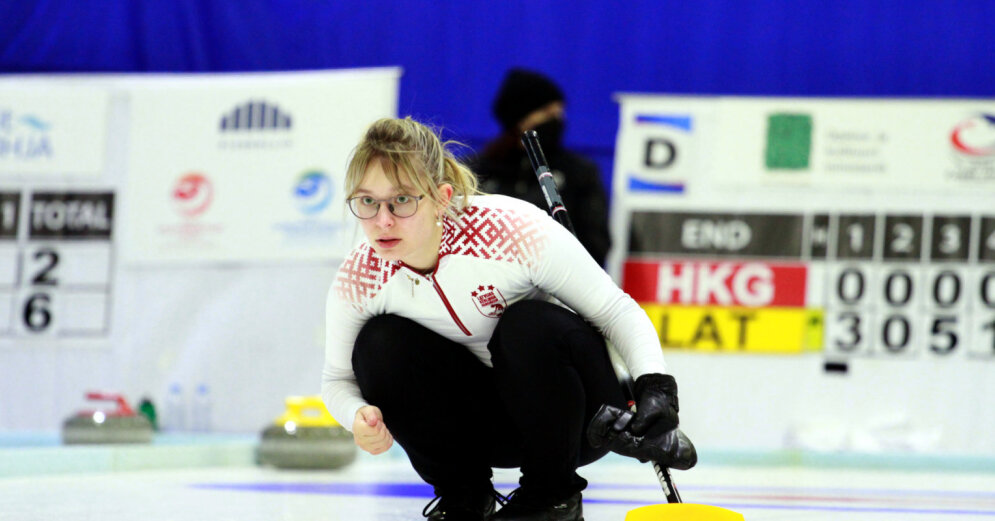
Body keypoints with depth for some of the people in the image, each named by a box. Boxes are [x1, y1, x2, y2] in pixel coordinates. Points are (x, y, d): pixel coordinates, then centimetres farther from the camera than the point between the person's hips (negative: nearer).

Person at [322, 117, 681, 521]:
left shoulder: (514, 229, -29)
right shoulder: (358, 281, -18)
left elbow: (617, 312, -20)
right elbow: (338, 379, -2)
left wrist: (655, 385, -37)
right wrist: (359, 415, -26)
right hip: (477, 416, 3)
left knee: (530, 325, -34)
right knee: (379, 344, -22)